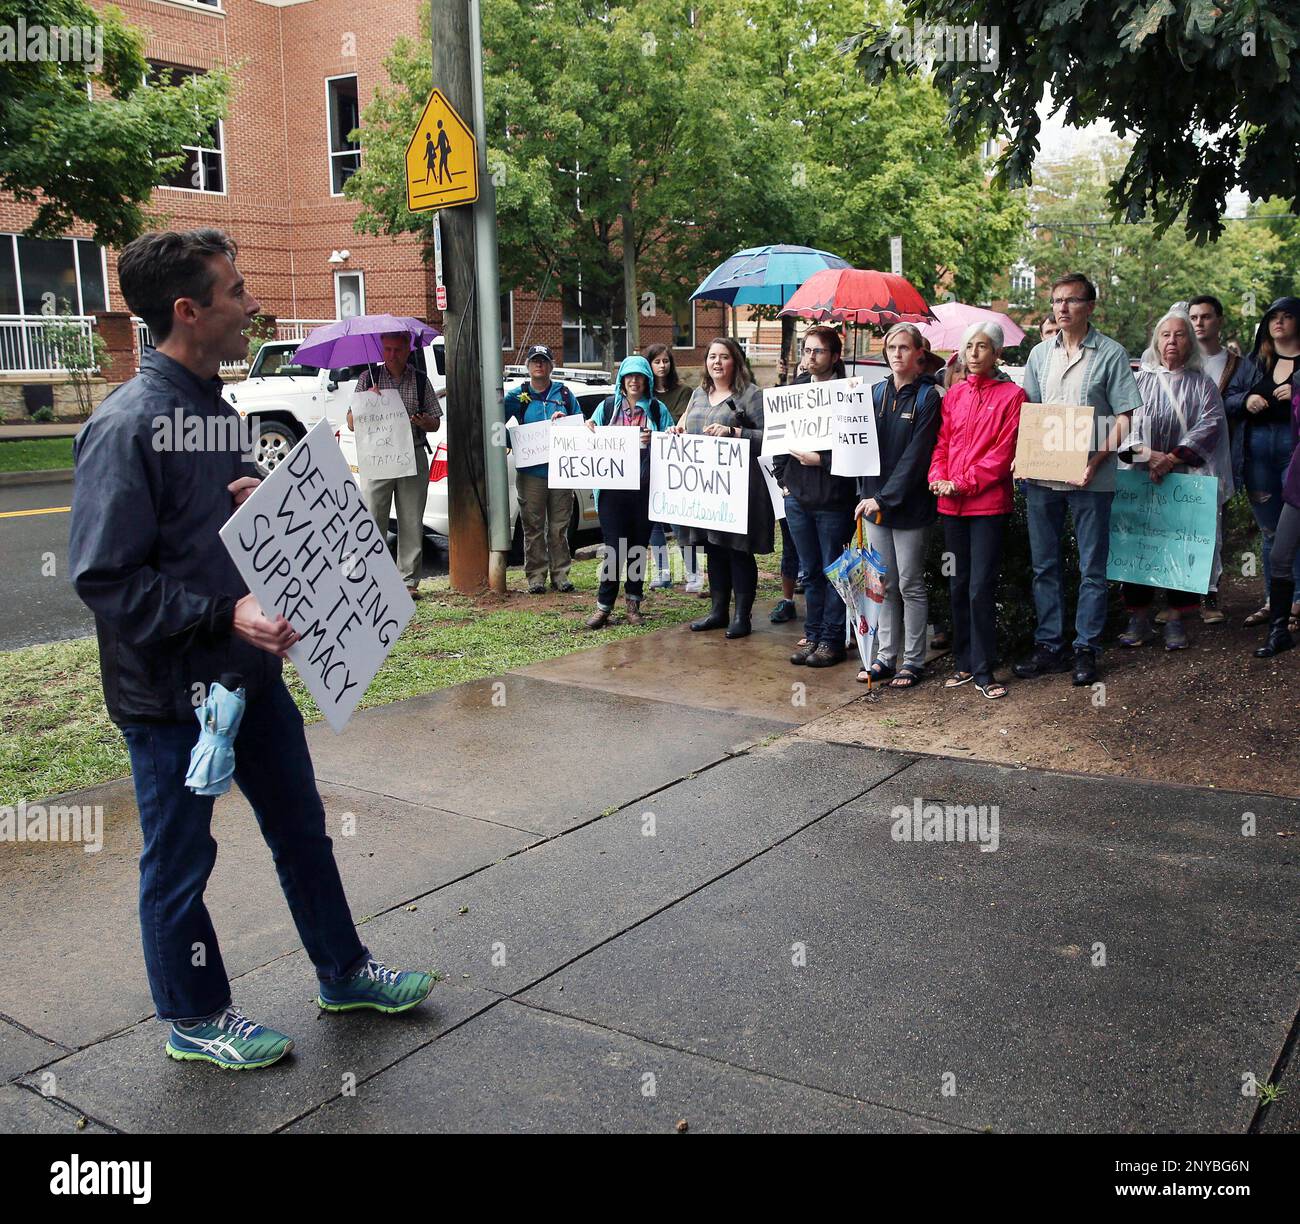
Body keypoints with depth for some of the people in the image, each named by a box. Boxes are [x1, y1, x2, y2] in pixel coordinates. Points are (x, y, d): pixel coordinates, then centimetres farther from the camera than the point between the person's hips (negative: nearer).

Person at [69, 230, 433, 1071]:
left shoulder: (215, 406, 8)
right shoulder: (127, 427, -21)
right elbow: (104, 577, -22)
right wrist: (224, 615, -29)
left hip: (249, 669, 9)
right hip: (170, 691, -9)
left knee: (301, 825, 19)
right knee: (180, 860, 10)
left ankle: (343, 972, 37)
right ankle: (194, 1019, 30)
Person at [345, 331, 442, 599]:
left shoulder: (420, 380, 10)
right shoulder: (369, 378, 7)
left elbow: (435, 424, 13)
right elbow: (352, 423, 5)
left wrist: (422, 421, -10)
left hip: (413, 458, 1)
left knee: (411, 524, 3)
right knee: (372, 521, -4)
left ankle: (409, 581, 10)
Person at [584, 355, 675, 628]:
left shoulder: (657, 409, 7)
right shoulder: (608, 406, 10)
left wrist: (655, 439, -16)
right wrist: (588, 431, -6)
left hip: (645, 488, 1)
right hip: (612, 487, 0)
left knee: (639, 547, 8)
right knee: (613, 548, -4)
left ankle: (634, 605, 19)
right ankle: (603, 606, 4)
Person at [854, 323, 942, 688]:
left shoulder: (928, 397, -6)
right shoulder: (876, 393, 10)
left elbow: (915, 455, -13)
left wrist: (884, 498, -17)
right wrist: (866, 494, -5)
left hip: (909, 506, -5)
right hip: (875, 502, 5)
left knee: (910, 585, 2)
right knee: (885, 584, 10)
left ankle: (913, 662, 11)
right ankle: (885, 657, 18)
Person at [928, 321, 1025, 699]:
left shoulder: (1011, 395, -2)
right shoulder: (953, 395, 12)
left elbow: (1004, 452, -8)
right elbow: (942, 443, 12)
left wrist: (964, 482, -13)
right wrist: (938, 477, -6)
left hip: (989, 502, -5)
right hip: (951, 503, 5)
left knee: (981, 588, -6)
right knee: (958, 586, 10)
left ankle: (984, 671, 3)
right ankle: (965, 664, 19)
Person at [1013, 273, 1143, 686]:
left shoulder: (1111, 353, -1)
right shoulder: (1040, 354, 12)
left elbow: (1123, 418, -4)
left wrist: (1096, 461, -17)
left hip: (1090, 479, -4)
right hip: (1041, 477, 4)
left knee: (1092, 569, 3)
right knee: (1044, 566, 9)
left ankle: (1086, 649, 13)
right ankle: (1049, 645, 19)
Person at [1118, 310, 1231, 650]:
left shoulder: (1202, 383, 10)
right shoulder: (1142, 379, 10)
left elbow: (1209, 425, -2)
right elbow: (1128, 421, 0)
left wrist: (1172, 458, -14)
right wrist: (1145, 453, -18)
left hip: (1186, 478, 0)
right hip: (1141, 478, 0)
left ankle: (1175, 621, 6)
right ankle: (1140, 619, 6)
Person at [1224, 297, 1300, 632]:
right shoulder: (1253, 363, 17)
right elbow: (1227, 402, 14)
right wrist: (1245, 400, -7)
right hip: (1257, 449, 4)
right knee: (1270, 530, 10)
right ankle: (1272, 601, 17)